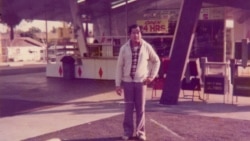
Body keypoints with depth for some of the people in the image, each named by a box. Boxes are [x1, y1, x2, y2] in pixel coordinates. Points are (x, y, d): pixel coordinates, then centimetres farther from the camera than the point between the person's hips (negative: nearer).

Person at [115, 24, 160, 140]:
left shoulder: (147, 47, -2)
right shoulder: (124, 48, -2)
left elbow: (156, 61, 11)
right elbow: (119, 66, 1)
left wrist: (152, 75, 2)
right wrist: (118, 84, -2)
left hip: (141, 81, 0)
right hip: (127, 81, 0)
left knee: (140, 108, 5)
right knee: (128, 108, 7)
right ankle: (128, 131, 18)